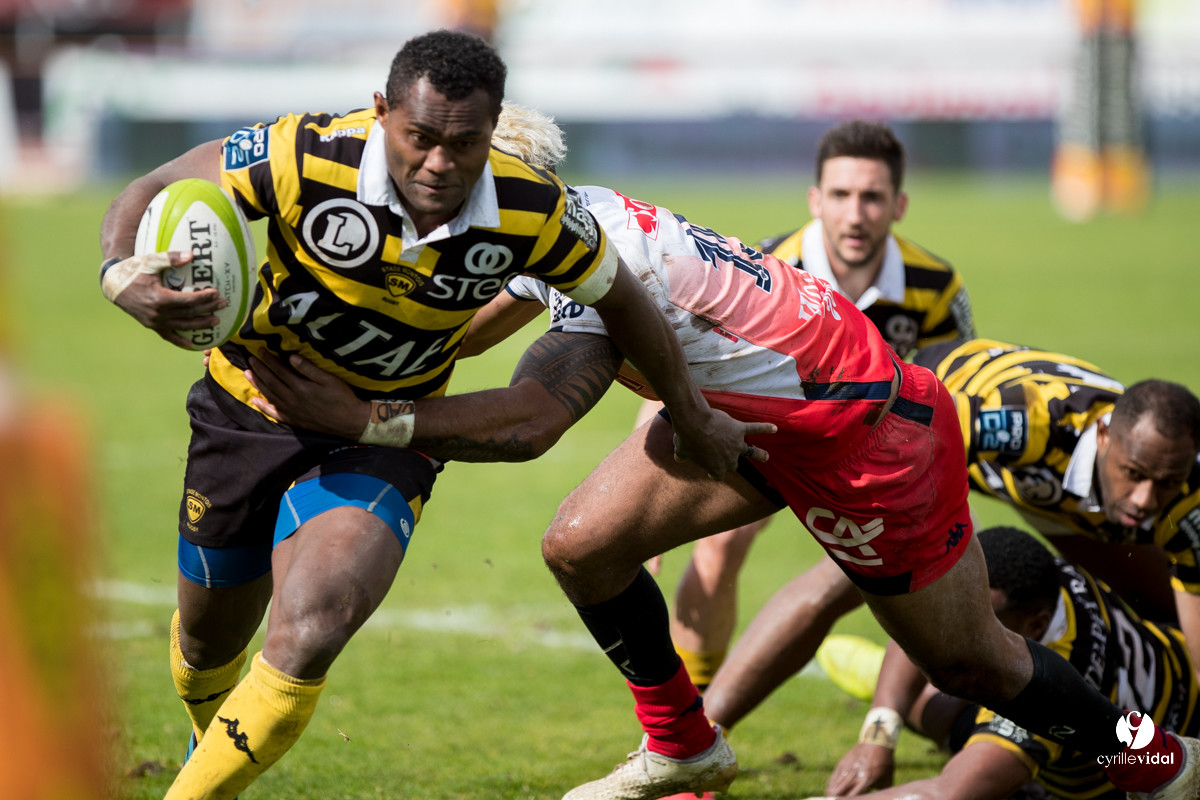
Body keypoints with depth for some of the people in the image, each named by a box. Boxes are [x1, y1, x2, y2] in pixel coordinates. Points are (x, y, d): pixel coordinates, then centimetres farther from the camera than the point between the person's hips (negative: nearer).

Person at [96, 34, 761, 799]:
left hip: (384, 440, -1)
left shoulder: (532, 213, -22)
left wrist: (695, 421, 12)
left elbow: (622, 300, -2)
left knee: (309, 632, -27)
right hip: (252, 410, 1)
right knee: (209, 637, 18)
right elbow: (152, 192, -17)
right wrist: (125, 277, -40)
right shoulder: (306, 159, -28)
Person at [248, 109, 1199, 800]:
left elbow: (531, 421, -33)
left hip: (862, 427, -8)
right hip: (751, 411, 8)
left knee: (968, 657, 7)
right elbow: (458, 333, 5)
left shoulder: (608, 255, -33)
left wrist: (366, 416, -35)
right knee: (581, 545, -2)